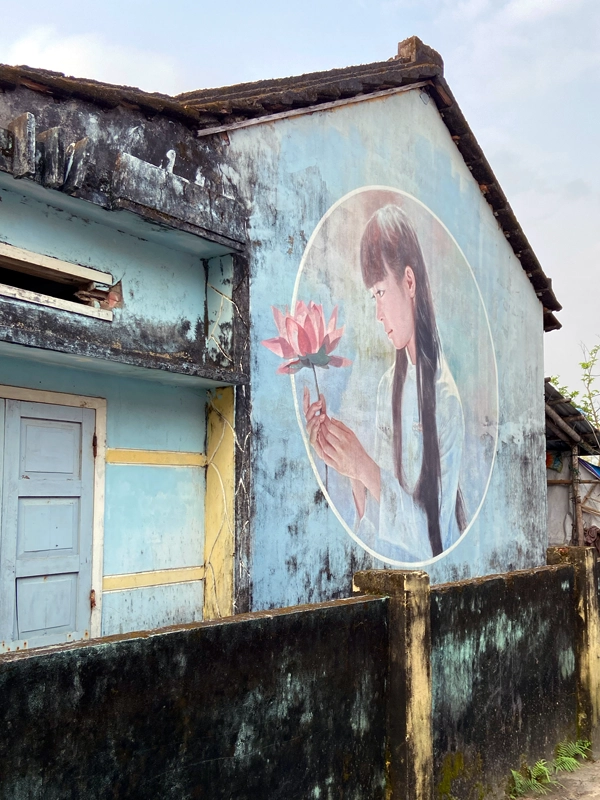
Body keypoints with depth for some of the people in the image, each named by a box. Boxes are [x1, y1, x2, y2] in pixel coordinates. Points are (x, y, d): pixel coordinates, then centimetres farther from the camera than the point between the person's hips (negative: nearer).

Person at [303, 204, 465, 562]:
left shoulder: (446, 395, -15)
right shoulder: (386, 385, 3)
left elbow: (431, 536, -15)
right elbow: (374, 516, 5)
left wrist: (365, 468, -19)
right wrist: (353, 472, -11)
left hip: (430, 569, -4)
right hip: (384, 561, 4)